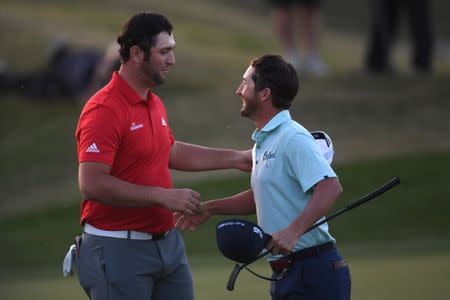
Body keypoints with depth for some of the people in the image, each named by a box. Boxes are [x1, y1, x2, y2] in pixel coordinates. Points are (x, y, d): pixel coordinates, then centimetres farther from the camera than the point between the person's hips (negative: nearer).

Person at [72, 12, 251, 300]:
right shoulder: (105, 110, -18)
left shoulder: (155, 104, 11)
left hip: (168, 242, 9)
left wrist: (236, 159, 27)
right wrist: (163, 196, -23)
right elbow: (92, 184, -25)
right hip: (119, 250, -9)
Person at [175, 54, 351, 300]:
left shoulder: (293, 139, -15)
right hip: (285, 271, 10)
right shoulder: (264, 141, 17)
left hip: (312, 270, -10)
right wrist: (209, 208, 25)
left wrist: (293, 231, -35)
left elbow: (330, 187, -27)